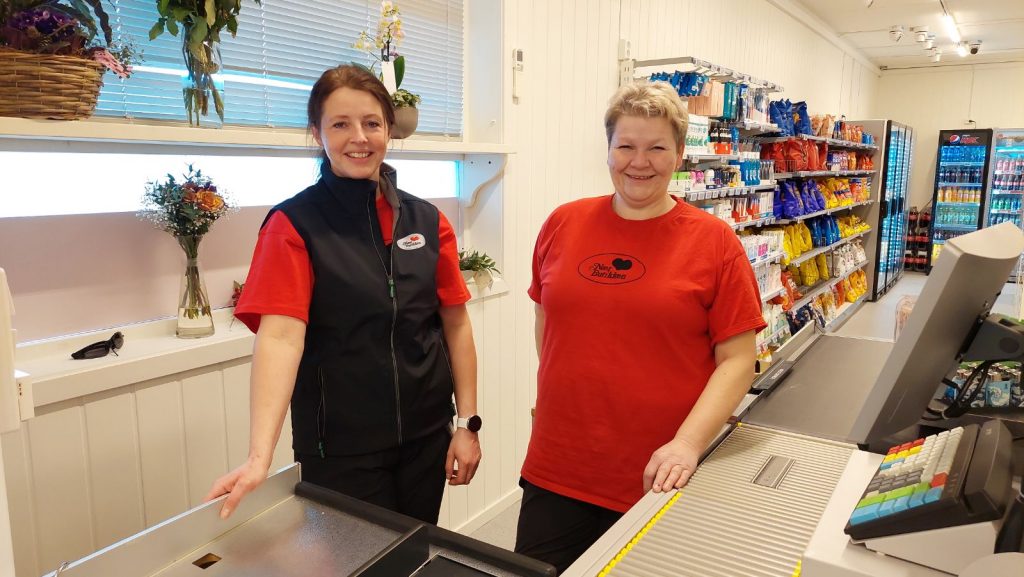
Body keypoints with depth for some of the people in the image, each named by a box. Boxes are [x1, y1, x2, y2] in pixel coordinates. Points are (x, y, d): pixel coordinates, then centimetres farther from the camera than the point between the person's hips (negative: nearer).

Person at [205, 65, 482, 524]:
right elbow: (280, 334, -20)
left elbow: (455, 323, 4)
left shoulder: (426, 221, 2)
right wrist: (260, 457, -30)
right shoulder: (294, 224, -9)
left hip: (426, 437, 4)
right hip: (340, 449, -3)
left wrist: (467, 423, 1)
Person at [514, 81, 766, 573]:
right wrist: (560, 394, 6)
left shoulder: (714, 242, -7)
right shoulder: (563, 224, 1)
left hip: (656, 481, -2)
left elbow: (738, 361, -7)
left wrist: (688, 443, -18)